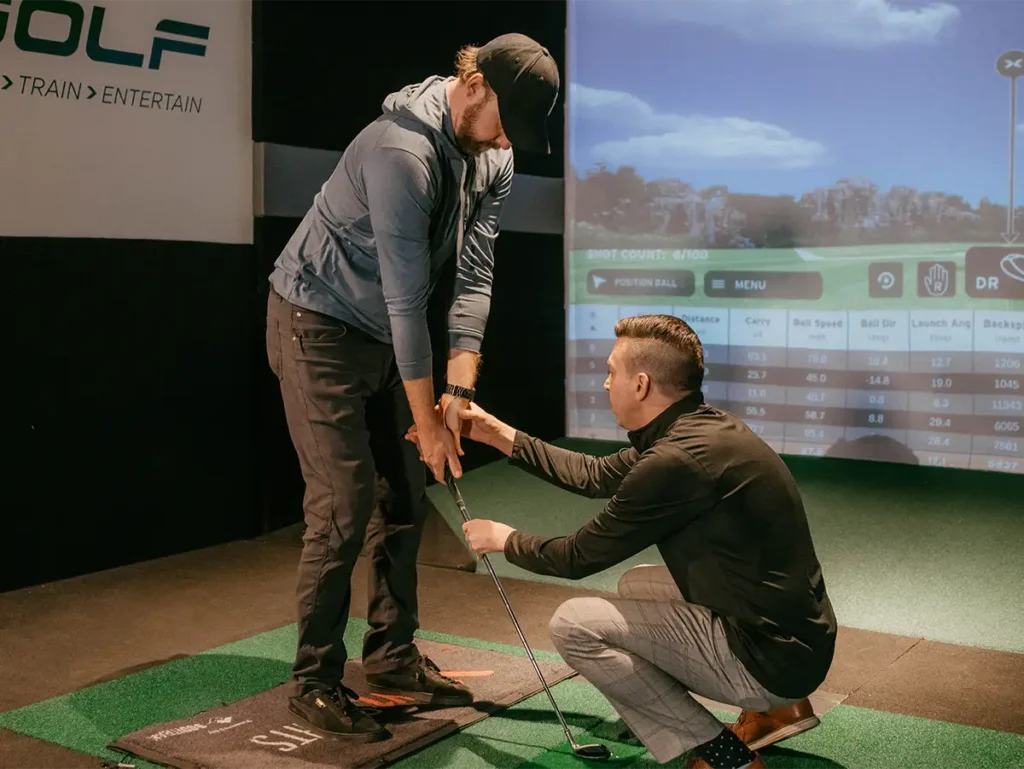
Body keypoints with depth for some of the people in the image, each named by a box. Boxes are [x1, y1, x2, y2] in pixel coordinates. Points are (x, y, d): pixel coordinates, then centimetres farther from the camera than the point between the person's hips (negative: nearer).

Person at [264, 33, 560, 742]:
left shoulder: (494, 161, -2)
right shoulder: (404, 150, -28)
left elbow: (473, 278, -5)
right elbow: (408, 298, -26)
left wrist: (460, 392, -13)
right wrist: (428, 421, -20)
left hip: (383, 336, 8)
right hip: (318, 325, -8)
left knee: (405, 499, 7)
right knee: (344, 504, -9)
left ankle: (392, 657, 20)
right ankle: (315, 683, 5)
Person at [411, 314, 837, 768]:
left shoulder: (677, 461, -23)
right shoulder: (700, 428, 6)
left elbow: (578, 558, -10)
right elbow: (596, 476, 20)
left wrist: (504, 538, 10)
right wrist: (501, 436, 23)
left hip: (770, 656, -9)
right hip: (792, 636, 10)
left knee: (573, 625, -9)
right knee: (636, 585, 27)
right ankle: (774, 708, 19)